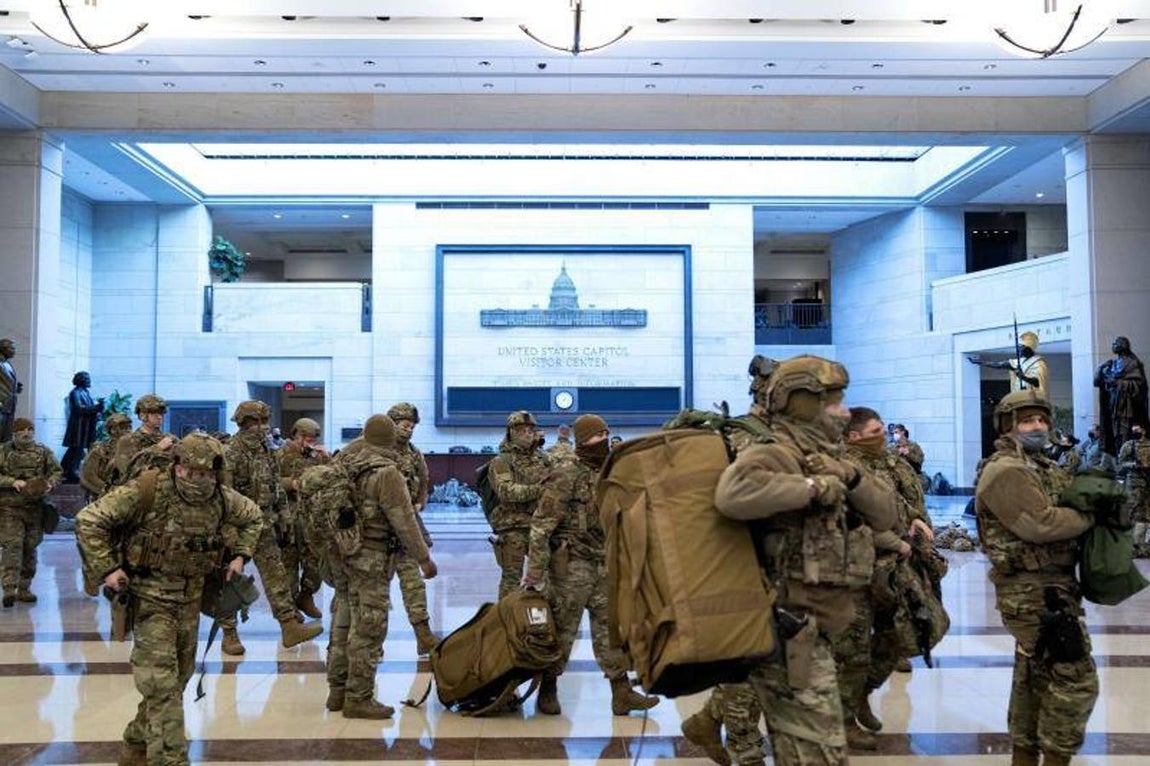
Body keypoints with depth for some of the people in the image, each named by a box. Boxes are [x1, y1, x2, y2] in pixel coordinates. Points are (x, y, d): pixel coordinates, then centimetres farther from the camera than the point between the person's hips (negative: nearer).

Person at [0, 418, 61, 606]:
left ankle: (24, 589, 18)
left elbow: (56, 472, 11)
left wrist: (49, 484, -9)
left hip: (35, 508, 3)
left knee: (30, 548, 8)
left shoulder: (44, 452, 8)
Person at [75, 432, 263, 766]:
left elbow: (252, 517, 17)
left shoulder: (222, 500, -4)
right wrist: (107, 568, -17)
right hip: (151, 598, -6)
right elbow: (89, 520, -15)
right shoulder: (147, 493, -19)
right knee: (162, 684, -10)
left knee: (177, 679, 16)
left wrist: (240, 555, 7)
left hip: (190, 600, 6)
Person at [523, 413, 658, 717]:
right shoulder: (565, 476, -12)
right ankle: (547, 691, 18)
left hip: (605, 565, 7)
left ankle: (621, 693, 15)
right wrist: (535, 570, -17)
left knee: (610, 627, 9)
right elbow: (542, 525, -14)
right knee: (562, 629, 3)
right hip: (572, 564, -7)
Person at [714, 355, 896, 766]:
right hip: (792, 634, -10)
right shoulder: (776, 456, -18)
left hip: (805, 630, 10)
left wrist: (851, 478, -10)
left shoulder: (824, 459, 12)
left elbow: (886, 515, 9)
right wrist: (812, 487, -29)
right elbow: (733, 493, -41)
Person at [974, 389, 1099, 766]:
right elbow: (1041, 524, -23)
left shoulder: (1044, 466, 18)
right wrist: (1092, 514, -11)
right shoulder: (1005, 470, -14)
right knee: (1075, 678, -8)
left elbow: (1071, 502, 14)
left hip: (1048, 586, 10)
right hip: (1034, 591, -10)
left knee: (1034, 675, 17)